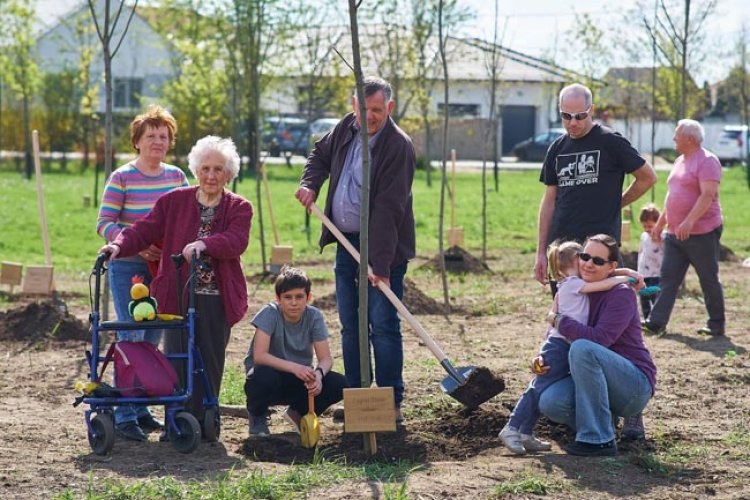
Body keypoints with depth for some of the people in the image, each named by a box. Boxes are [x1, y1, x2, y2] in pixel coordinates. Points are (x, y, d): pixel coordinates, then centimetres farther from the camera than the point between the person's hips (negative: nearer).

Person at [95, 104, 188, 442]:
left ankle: (141, 409, 21)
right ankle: (124, 415, 0)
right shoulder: (122, 178, -7)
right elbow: (104, 223, -10)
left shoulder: (176, 176, 7)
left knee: (153, 338, 10)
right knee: (131, 338, -7)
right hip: (128, 268, -5)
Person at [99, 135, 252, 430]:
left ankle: (202, 422, 14)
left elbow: (237, 241, -14)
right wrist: (120, 246, -20)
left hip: (216, 300, 0)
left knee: (210, 362, 3)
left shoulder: (239, 208, 5)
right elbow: (144, 231, 1)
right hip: (177, 296, 0)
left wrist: (204, 244, -33)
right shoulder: (174, 201, 8)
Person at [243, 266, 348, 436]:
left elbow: (326, 358, -12)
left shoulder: (314, 316, -9)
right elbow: (259, 356, -28)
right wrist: (294, 367, -40)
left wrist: (318, 373, -35)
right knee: (263, 375, -38)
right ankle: (257, 416, -3)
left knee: (339, 384, -21)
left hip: (299, 381, 3)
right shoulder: (270, 314, -19)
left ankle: (298, 413, 8)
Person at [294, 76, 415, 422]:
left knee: (383, 326, -7)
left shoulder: (398, 146, -19)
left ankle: (391, 404, -1)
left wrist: (381, 265, -28)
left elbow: (388, 210, -24)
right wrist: (310, 184, 6)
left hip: (383, 247, -7)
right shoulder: (347, 128, 4)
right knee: (350, 326, 11)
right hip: (346, 242, 7)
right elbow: (321, 154, 26)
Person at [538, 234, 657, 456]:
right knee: (550, 402, -24)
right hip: (594, 382, 6)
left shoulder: (621, 295, -13)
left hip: (636, 386, -6)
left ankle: (599, 439, -25)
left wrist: (558, 319, -16)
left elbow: (599, 338, -27)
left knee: (583, 348, -34)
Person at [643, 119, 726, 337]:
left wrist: (689, 221, -31)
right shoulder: (680, 161, 17)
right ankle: (657, 322, -1)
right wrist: (660, 223, 23)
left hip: (702, 232, -9)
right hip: (675, 233, 9)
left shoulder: (707, 161, -12)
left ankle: (717, 325, 11)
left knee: (709, 279, 1)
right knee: (668, 278, 2)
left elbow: (708, 195, -22)